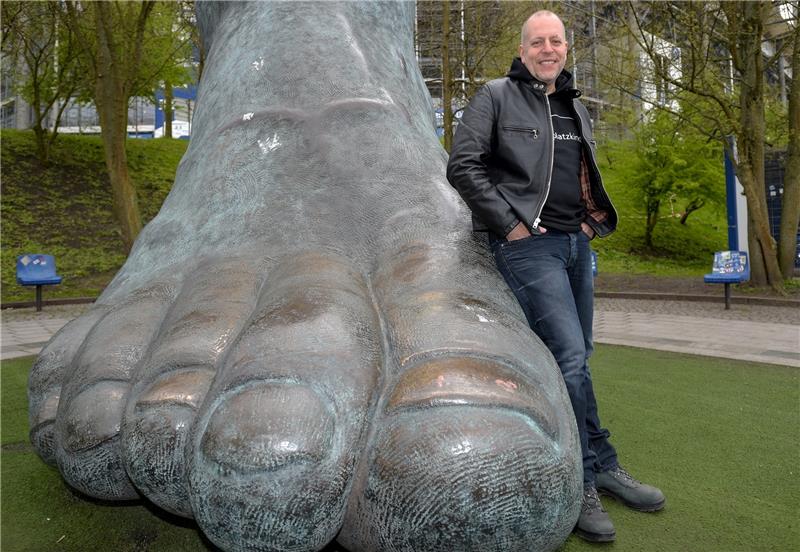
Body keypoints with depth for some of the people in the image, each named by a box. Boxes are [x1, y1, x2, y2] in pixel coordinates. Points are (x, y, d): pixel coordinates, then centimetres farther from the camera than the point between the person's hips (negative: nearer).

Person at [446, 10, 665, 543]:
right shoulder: (496, 96, -1)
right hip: (528, 245, -7)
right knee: (570, 358, -14)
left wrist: (593, 220, 11)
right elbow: (463, 165, -9)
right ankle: (597, 471, 2)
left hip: (576, 243, 7)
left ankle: (584, 476, 25)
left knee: (575, 361, 11)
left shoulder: (577, 108, 19)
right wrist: (509, 223, -14)